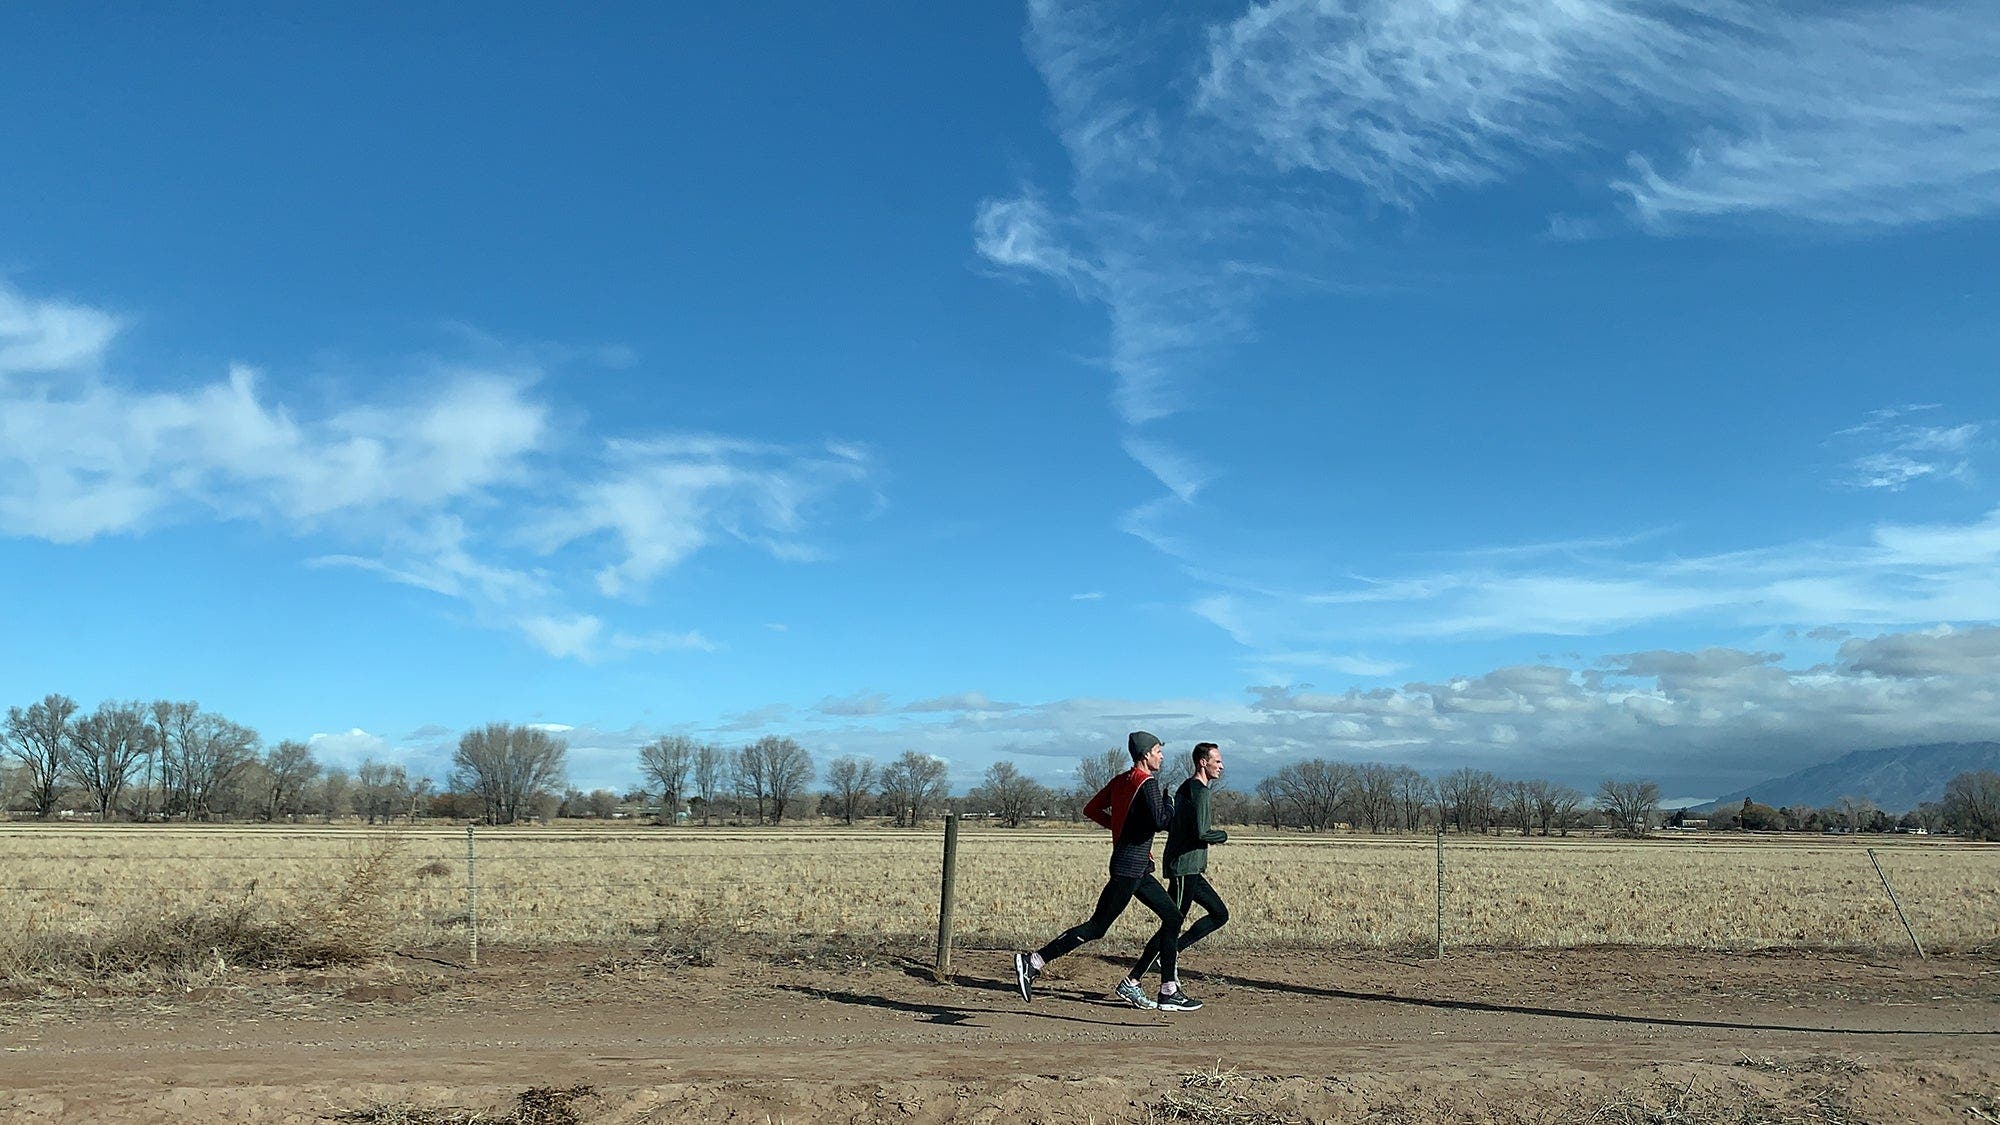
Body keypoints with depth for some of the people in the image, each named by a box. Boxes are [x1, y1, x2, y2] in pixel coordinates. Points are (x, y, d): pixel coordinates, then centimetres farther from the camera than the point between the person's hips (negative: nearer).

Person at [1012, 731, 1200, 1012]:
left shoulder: (1120, 781, 13)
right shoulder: (1147, 782, -13)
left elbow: (1091, 810, 16)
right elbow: (1161, 821, -24)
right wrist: (1169, 803, -4)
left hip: (1138, 870, 10)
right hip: (1130, 866, -10)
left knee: (1173, 918, 12)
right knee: (1096, 928, -8)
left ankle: (1168, 991, 13)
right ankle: (1033, 961, -7)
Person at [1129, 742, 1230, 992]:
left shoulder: (1186, 788, 16)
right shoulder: (1198, 791, -14)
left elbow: (1170, 824, 20)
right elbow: (1201, 833, -23)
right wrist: (1223, 835, -4)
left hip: (1190, 870, 10)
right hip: (1184, 867, -10)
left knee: (1220, 914, 13)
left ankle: (1172, 952, 8)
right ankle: (1132, 980, -4)